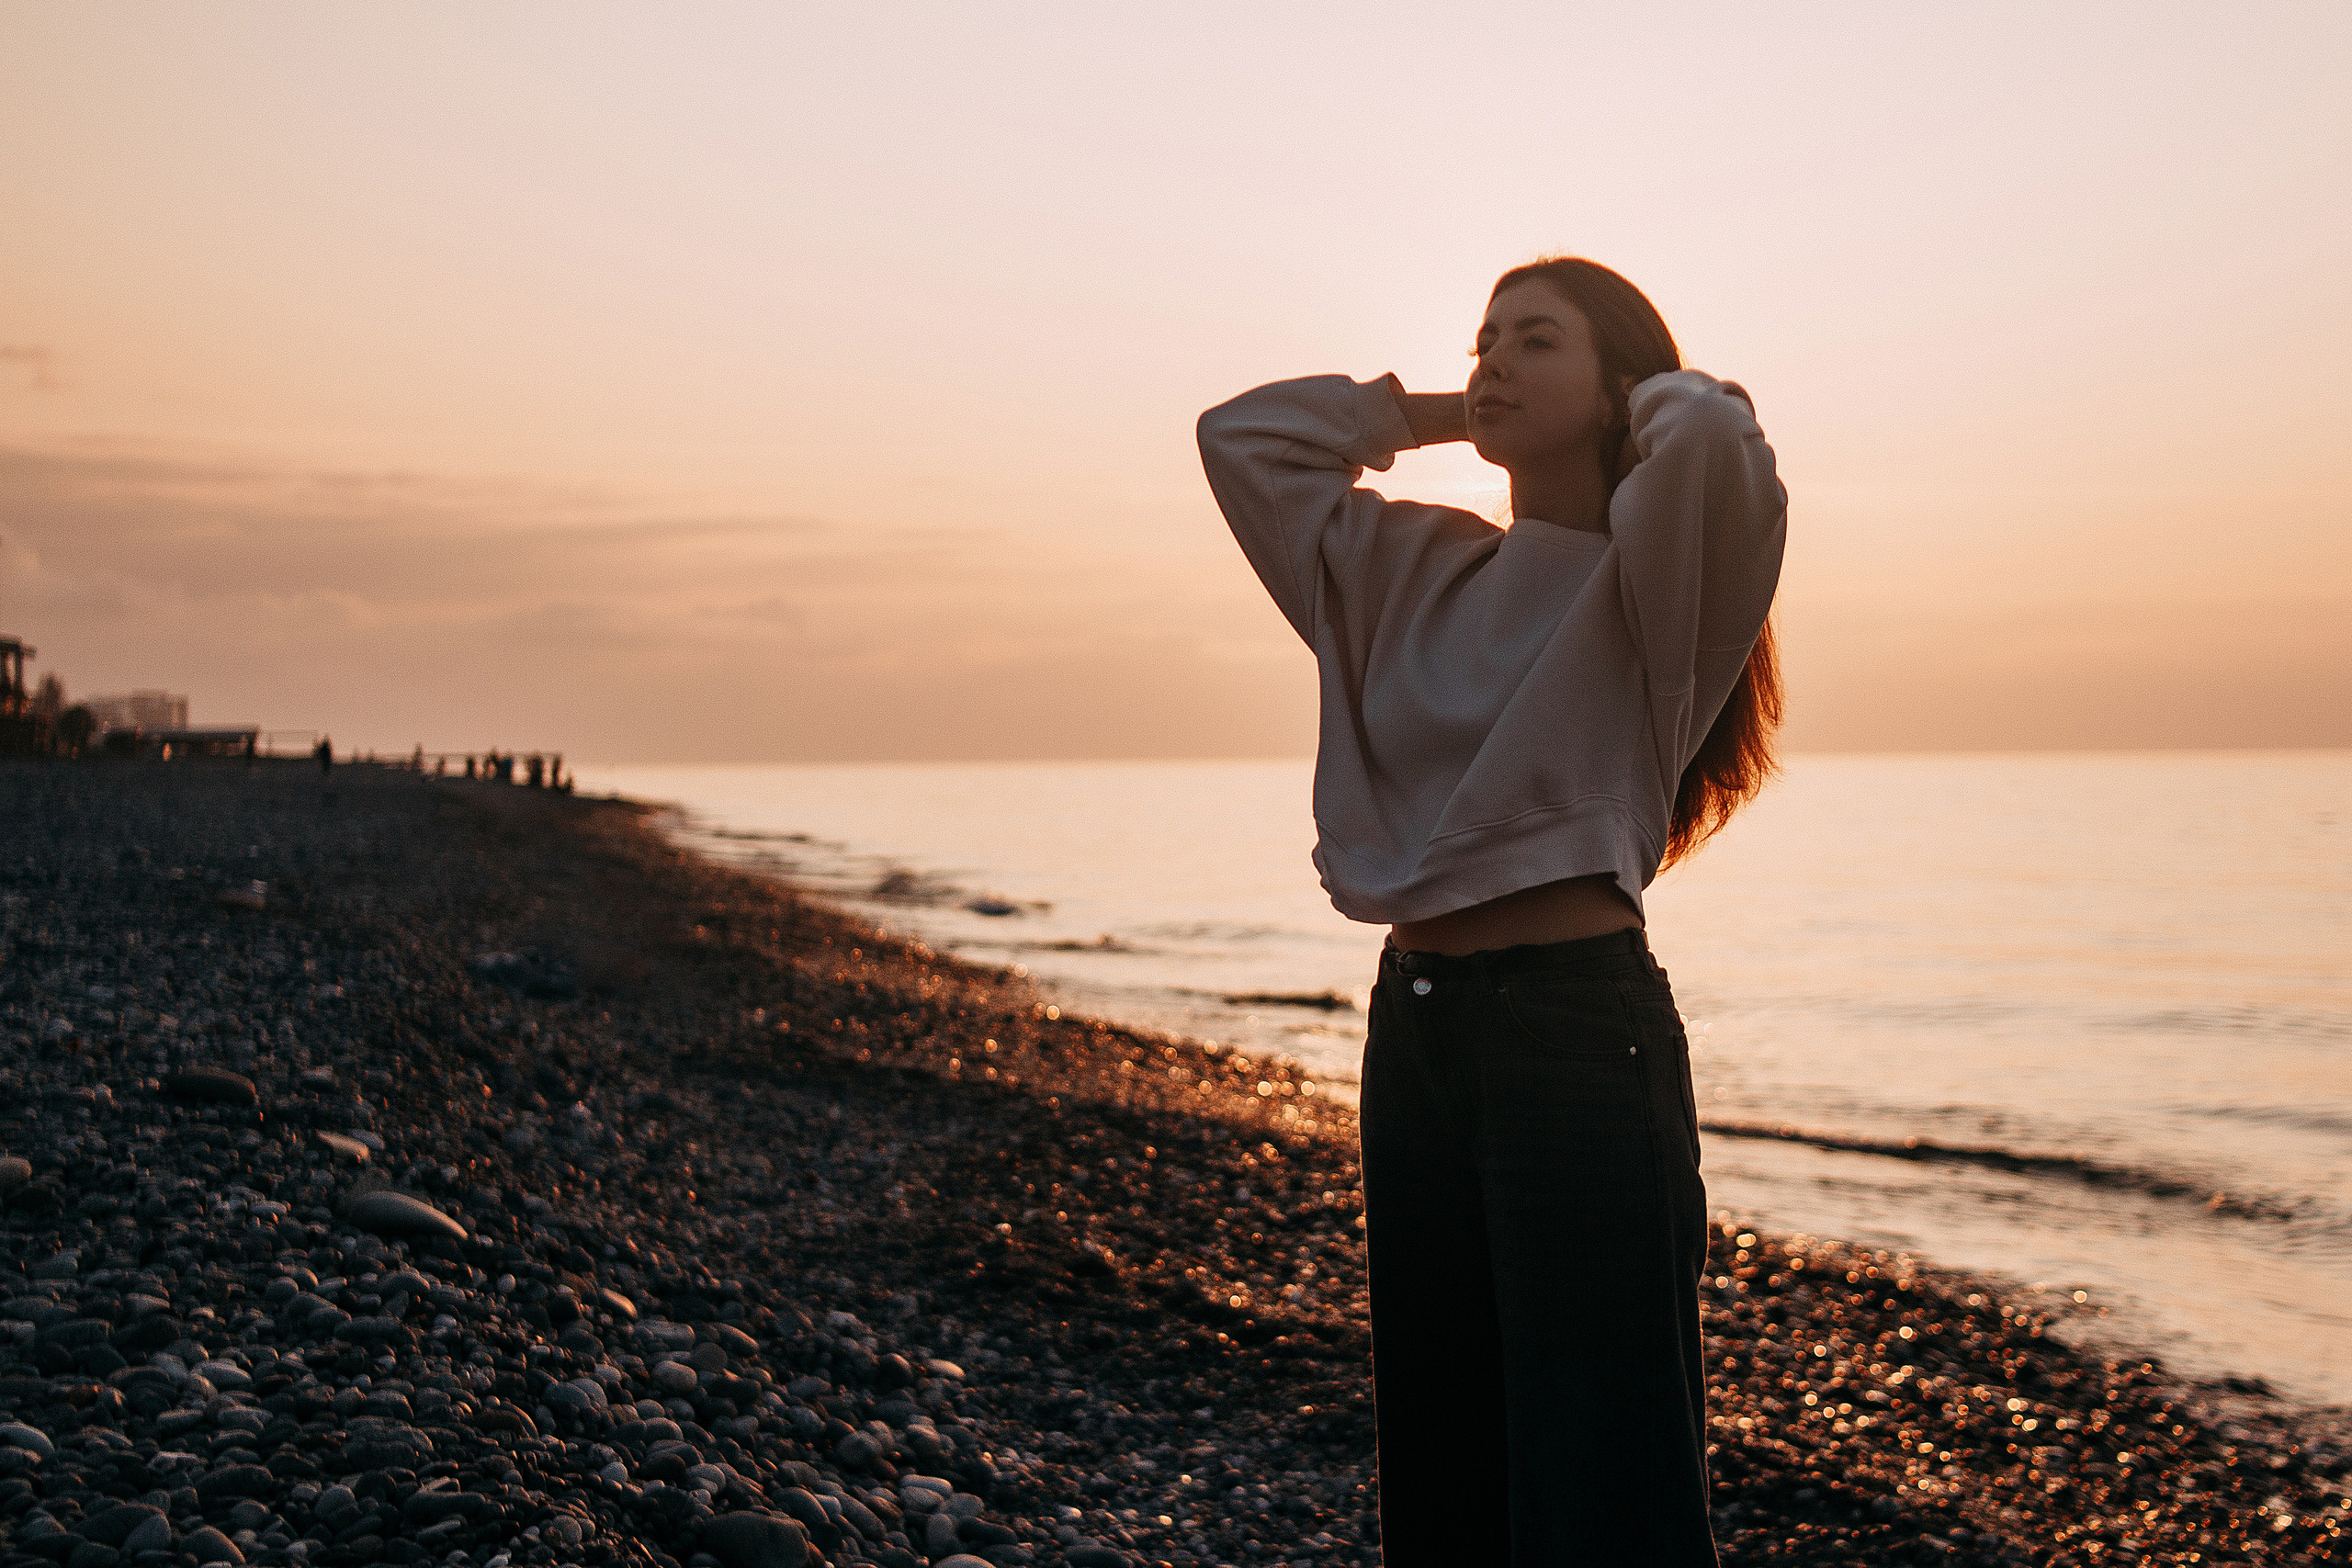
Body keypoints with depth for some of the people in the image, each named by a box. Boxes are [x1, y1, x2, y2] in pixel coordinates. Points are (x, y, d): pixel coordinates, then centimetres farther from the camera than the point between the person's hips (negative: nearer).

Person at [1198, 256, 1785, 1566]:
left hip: (1583, 1027, -6)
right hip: (1414, 1019, 7)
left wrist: (1650, 397, -3)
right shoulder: (1412, 570, 13)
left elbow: (1713, 437, -25)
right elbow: (1243, 437, 21)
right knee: (1439, 1457, 14)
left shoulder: (1649, 584, -4)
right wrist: (1430, 415, 14)